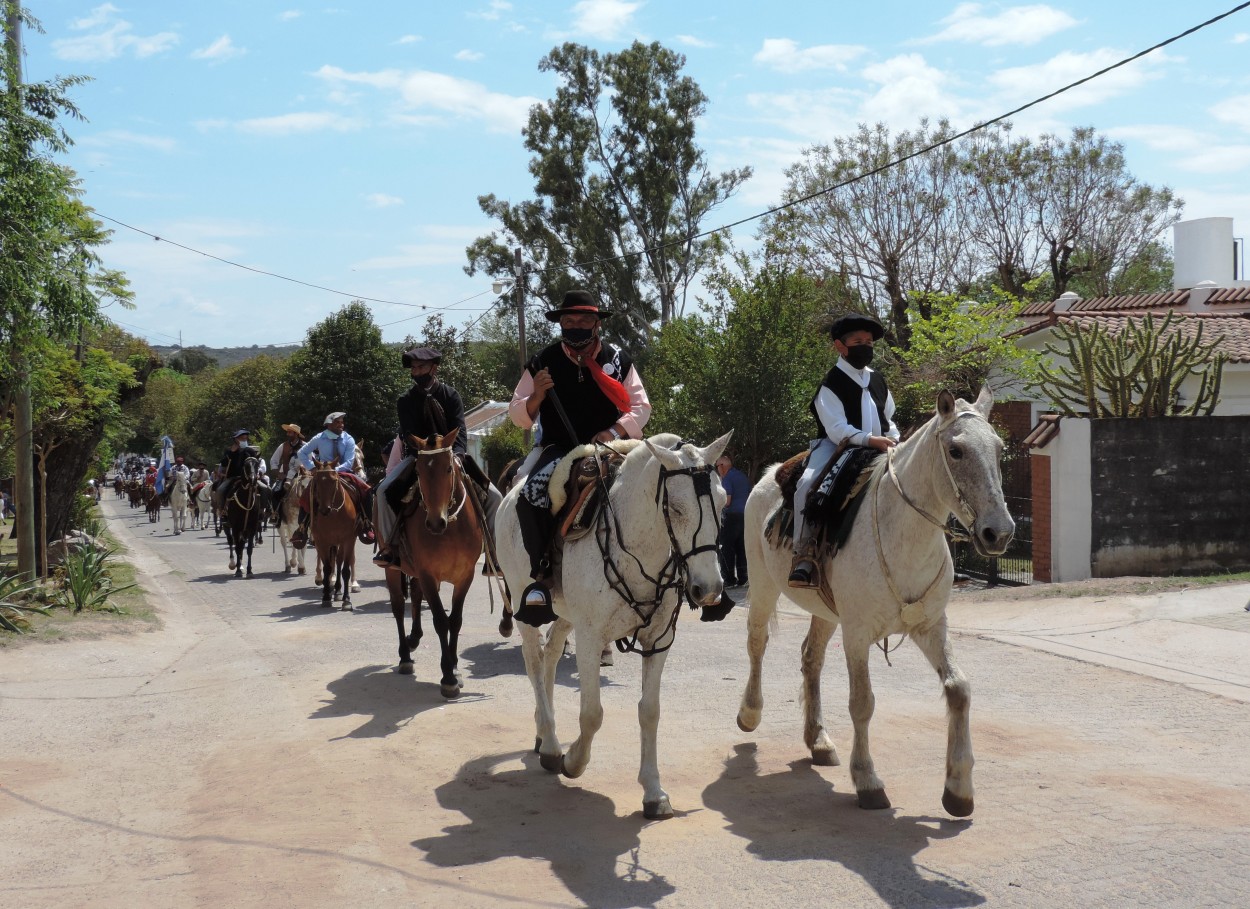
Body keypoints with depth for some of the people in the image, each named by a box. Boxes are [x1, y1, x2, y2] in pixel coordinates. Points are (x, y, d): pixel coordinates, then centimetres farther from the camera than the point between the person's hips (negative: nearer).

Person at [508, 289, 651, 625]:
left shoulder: (618, 359, 7)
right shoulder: (543, 362, 6)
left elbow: (641, 407, 8)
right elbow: (519, 416, 9)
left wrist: (614, 432, -11)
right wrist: (537, 395, -12)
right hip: (559, 449, -1)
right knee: (532, 492, -32)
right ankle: (541, 575, -21)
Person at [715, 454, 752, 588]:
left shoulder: (727, 478, -10)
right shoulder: (744, 476, 15)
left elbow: (727, 501, -17)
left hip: (731, 516, -8)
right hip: (745, 516, 8)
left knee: (727, 548, -1)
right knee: (742, 548, 11)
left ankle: (729, 579, -2)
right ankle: (742, 579, 13)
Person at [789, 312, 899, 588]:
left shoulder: (877, 380, 15)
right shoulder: (831, 384, -6)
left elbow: (889, 418, 23)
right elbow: (837, 429, -16)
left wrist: (893, 440, 1)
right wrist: (869, 439, -30)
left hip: (877, 449, 6)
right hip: (837, 448, -6)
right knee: (807, 486, -31)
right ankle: (804, 552, -30)